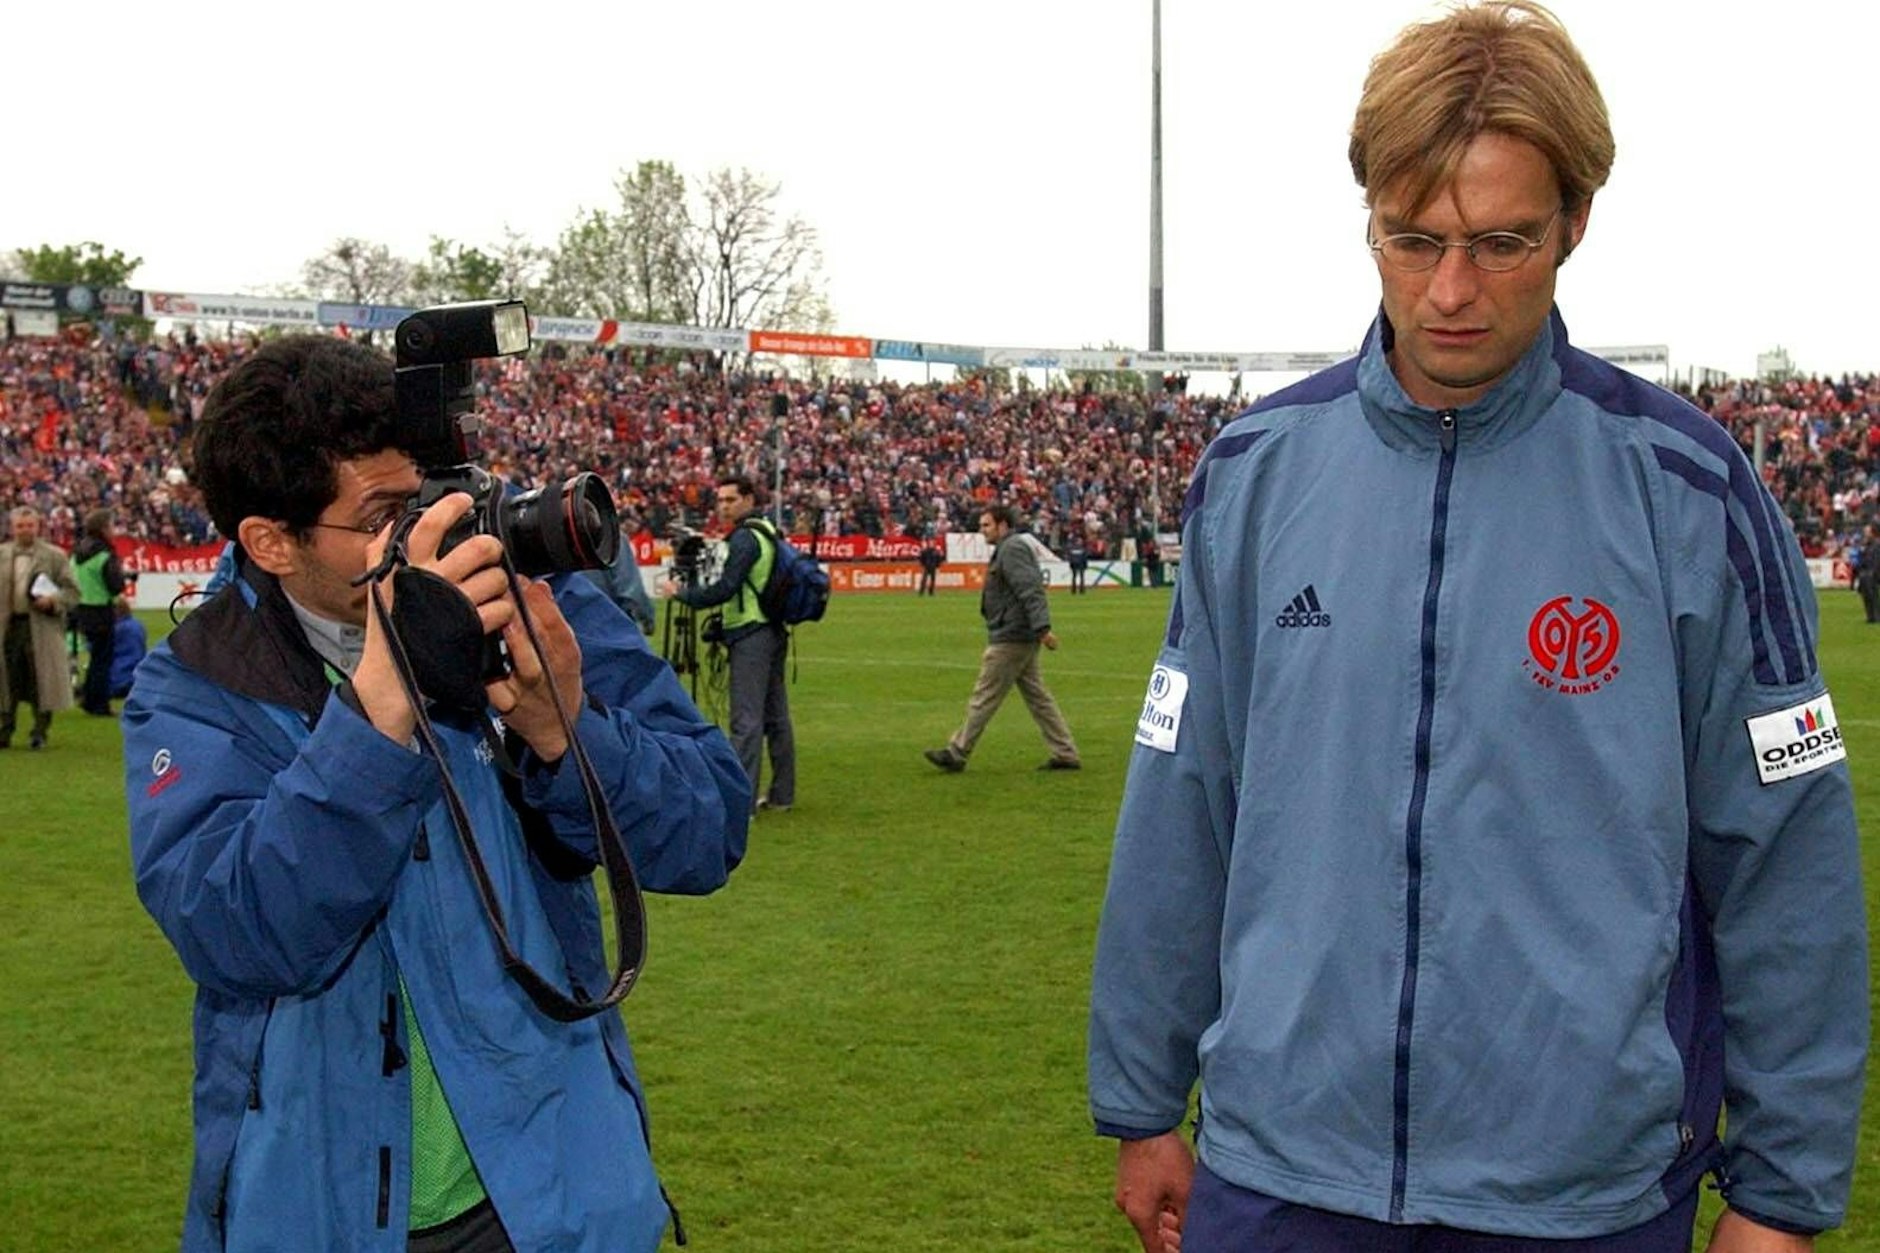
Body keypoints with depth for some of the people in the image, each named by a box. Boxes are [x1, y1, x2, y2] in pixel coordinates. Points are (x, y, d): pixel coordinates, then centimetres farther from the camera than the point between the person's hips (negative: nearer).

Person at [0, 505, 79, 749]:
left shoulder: (54, 556, 3)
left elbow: (72, 592, 3)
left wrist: (52, 601, -15)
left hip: (42, 628, -2)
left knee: (42, 683, 0)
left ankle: (39, 733, 9)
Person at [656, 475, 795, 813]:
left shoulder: (745, 537, -13)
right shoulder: (768, 532, 15)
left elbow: (724, 589, -19)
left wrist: (681, 592, -7)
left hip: (750, 636, -10)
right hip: (773, 631, 10)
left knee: (746, 719, -10)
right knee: (776, 716, 12)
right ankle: (781, 794, 17)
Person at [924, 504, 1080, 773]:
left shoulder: (1012, 549, -14)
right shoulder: (1009, 549, 19)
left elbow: (1030, 591, -24)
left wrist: (1042, 628, -31)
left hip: (1011, 638, -11)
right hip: (1022, 639, 11)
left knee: (984, 697, -3)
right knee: (1037, 696, 11)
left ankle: (956, 753, 4)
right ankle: (1066, 754, 11)